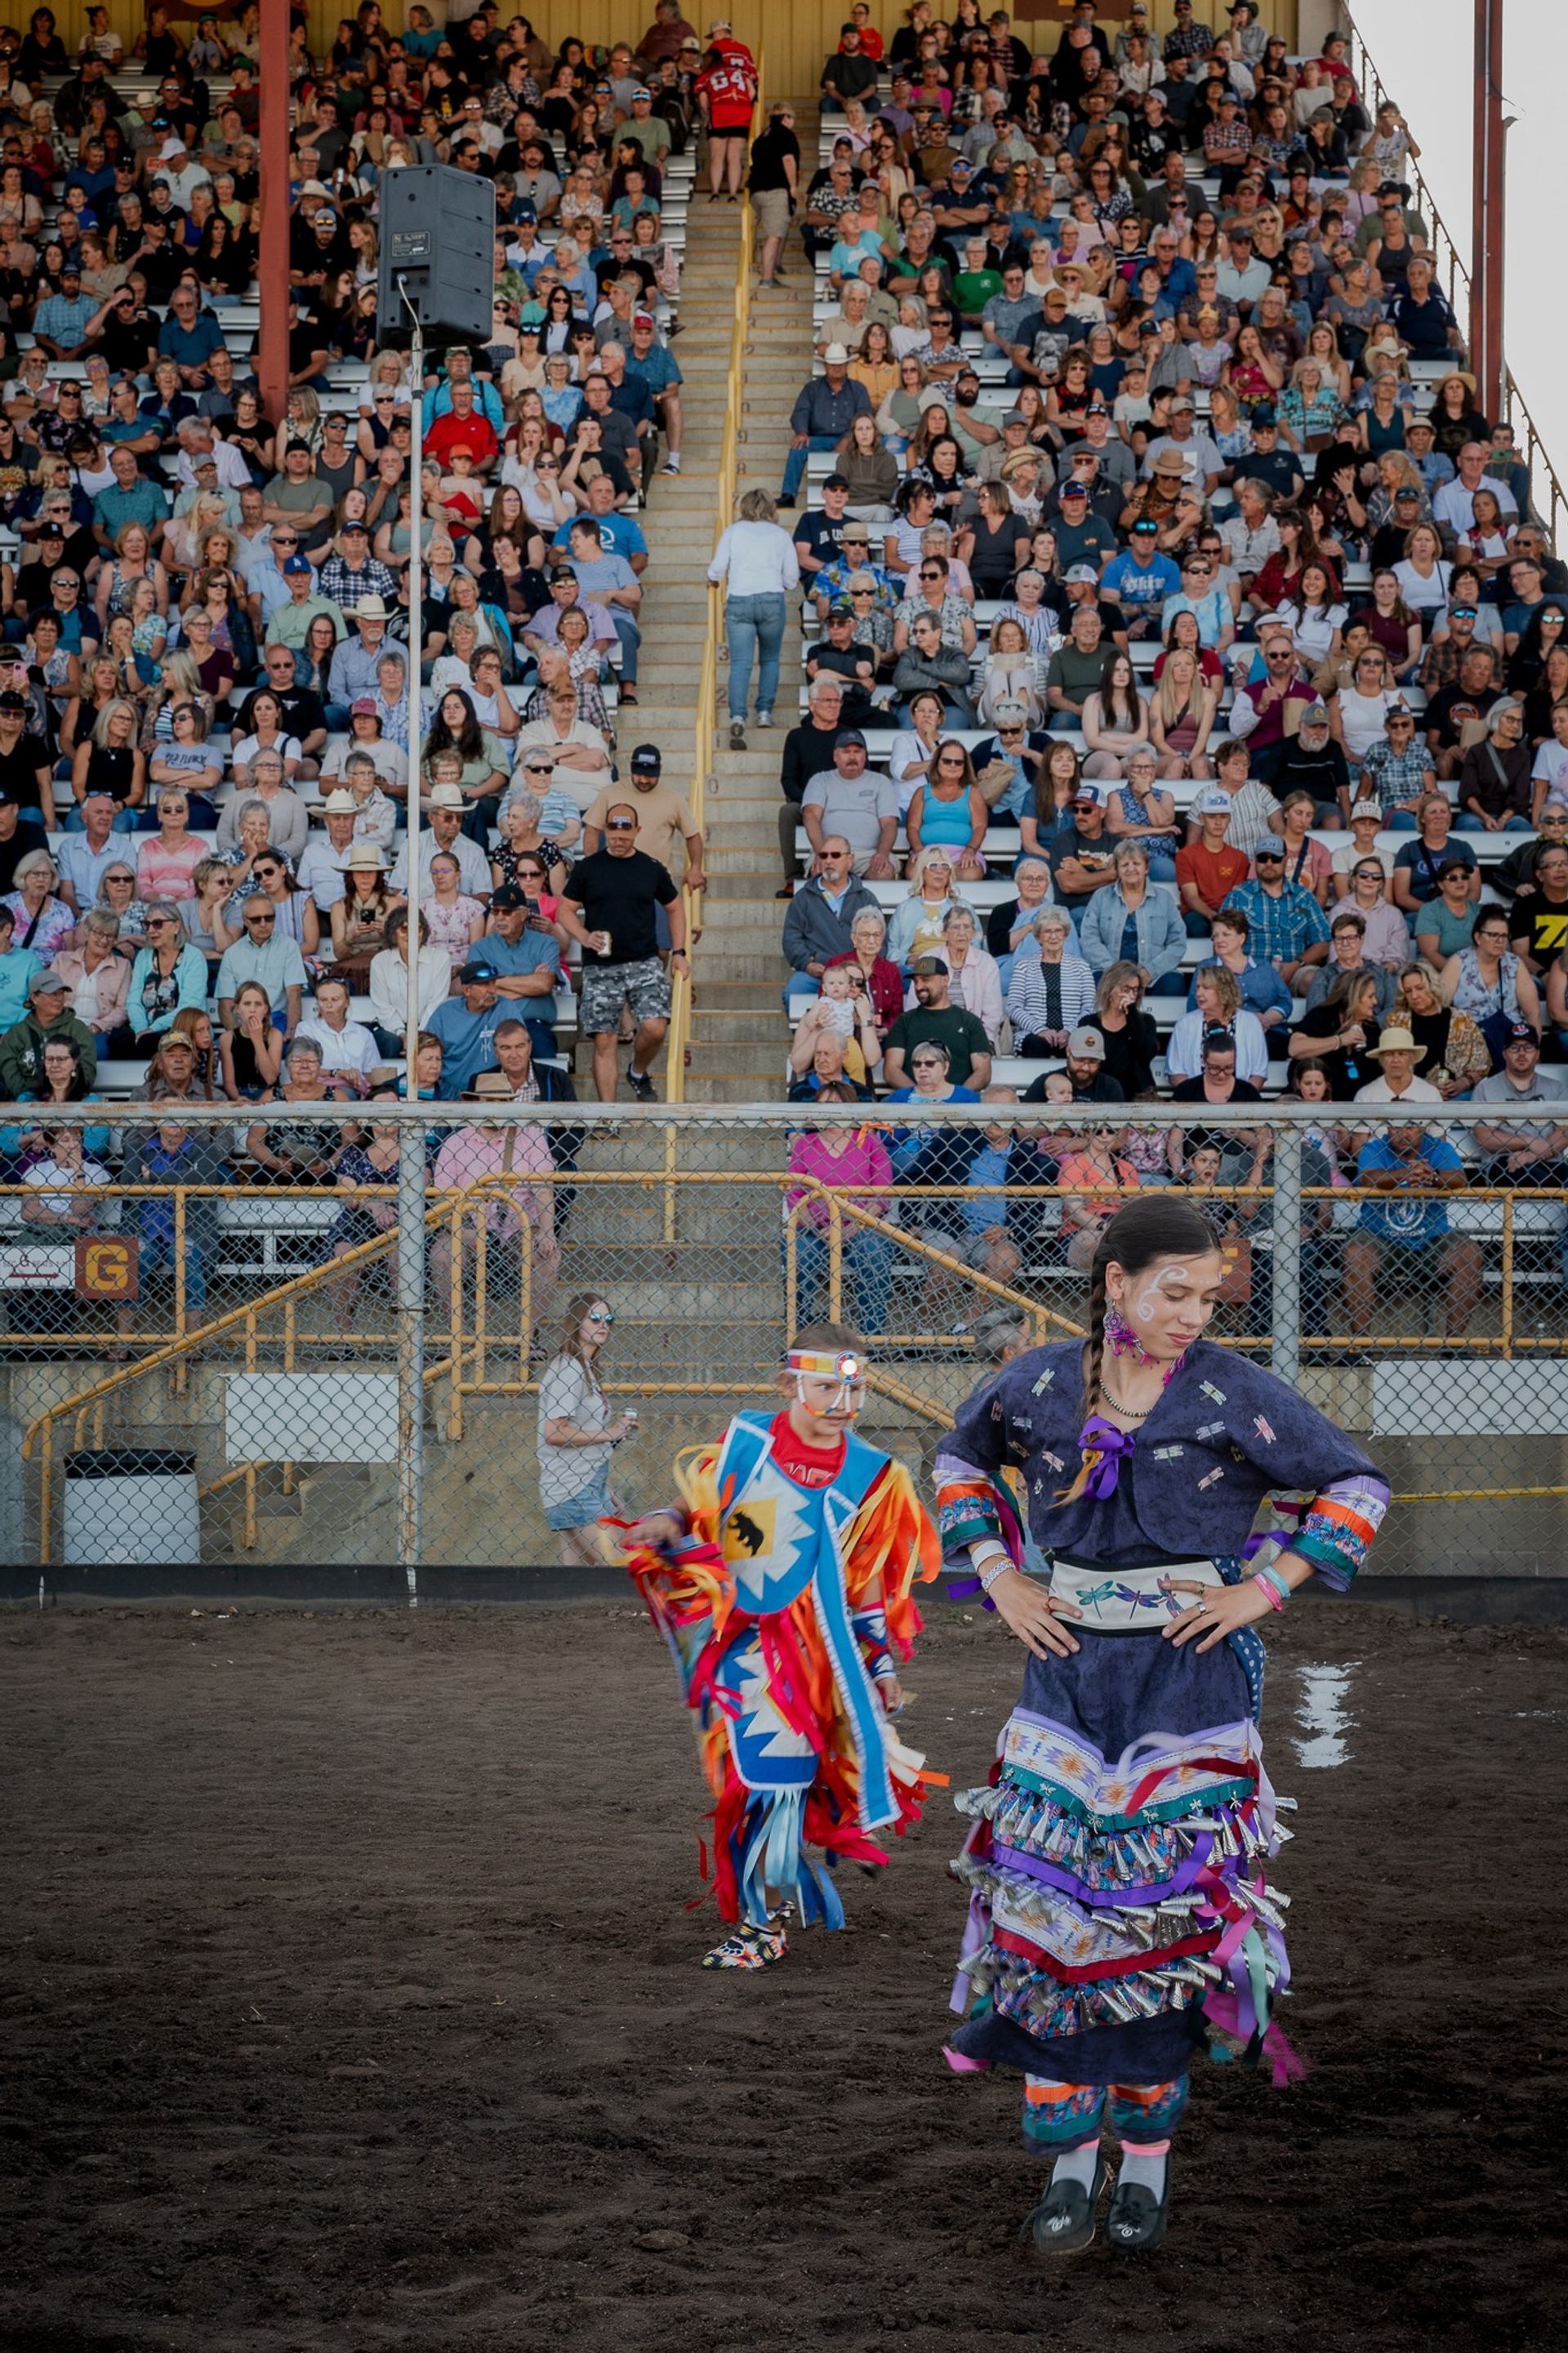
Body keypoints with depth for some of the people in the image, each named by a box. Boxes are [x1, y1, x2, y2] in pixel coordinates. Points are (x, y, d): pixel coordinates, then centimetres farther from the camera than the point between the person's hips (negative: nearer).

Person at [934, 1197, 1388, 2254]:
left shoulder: (1236, 1395, -5)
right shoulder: (1038, 1385, 1)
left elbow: (1358, 1485, 4)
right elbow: (960, 1462, 22)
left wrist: (1266, 1587, -4)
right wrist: (997, 1572, 8)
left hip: (1190, 1681, -2)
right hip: (1070, 1671, 2)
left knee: (1167, 1909, 0)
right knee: (1052, 1907, -3)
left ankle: (1148, 2156, 13)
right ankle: (1071, 2158, 6)